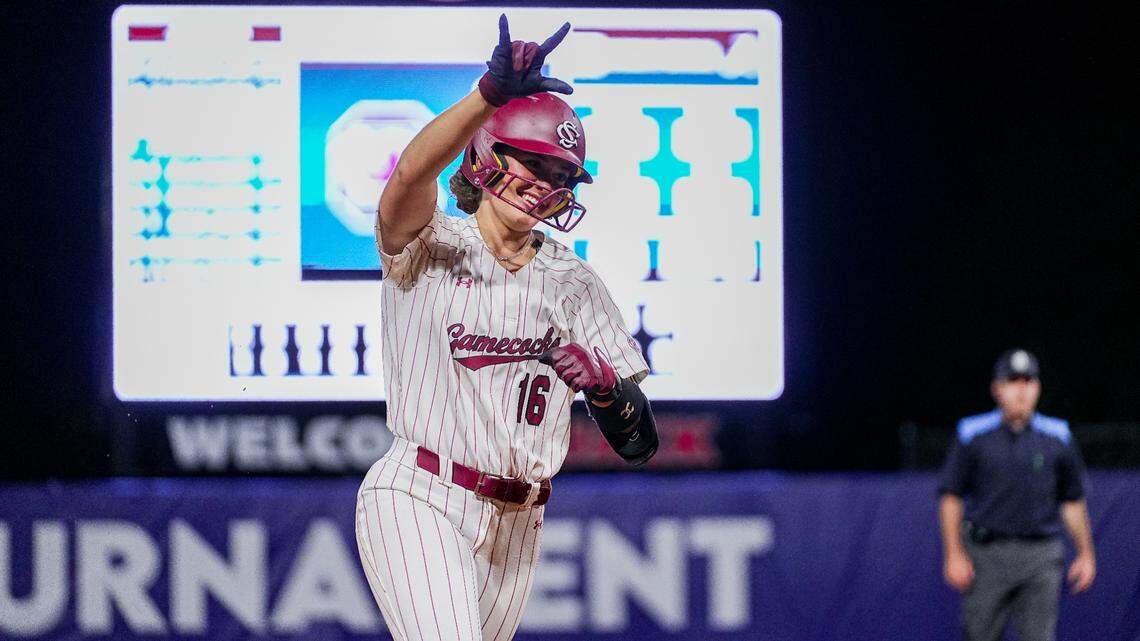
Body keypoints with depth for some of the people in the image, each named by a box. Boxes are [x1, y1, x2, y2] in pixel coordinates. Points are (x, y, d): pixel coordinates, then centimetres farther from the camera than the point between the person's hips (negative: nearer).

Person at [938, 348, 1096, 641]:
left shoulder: (1058, 438, 5)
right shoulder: (973, 435, 1)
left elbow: (1073, 501, 13)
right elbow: (950, 496, 1)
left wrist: (1086, 553, 9)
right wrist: (953, 554, -7)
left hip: (1041, 559, 1)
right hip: (987, 556, -1)